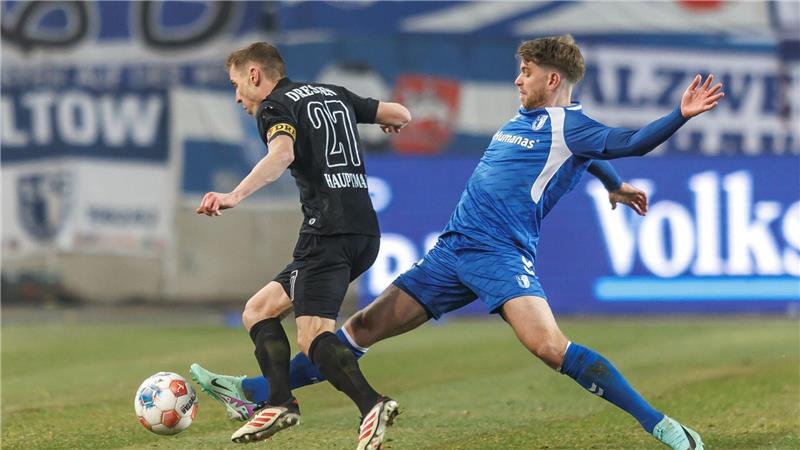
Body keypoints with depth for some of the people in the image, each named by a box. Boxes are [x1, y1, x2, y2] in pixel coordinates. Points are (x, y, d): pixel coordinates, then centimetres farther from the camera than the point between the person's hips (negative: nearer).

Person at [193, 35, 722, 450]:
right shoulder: (521, 120, 20)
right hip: (454, 250, 8)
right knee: (365, 326, 10)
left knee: (548, 345, -29)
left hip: (502, 255, -8)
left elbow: (629, 142, -20)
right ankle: (259, 392, 15)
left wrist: (680, 115, -34)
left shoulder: (570, 127, -5)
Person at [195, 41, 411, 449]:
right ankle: (279, 401, -3)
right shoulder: (334, 94, 22)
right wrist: (390, 123, 48)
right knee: (258, 310, 14)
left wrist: (235, 196, -36)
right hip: (365, 233, 8)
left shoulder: (275, 106, -1)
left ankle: (371, 405, -36)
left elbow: (282, 154, -23)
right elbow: (402, 115, 24)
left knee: (313, 337, -17)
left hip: (328, 231, -8)